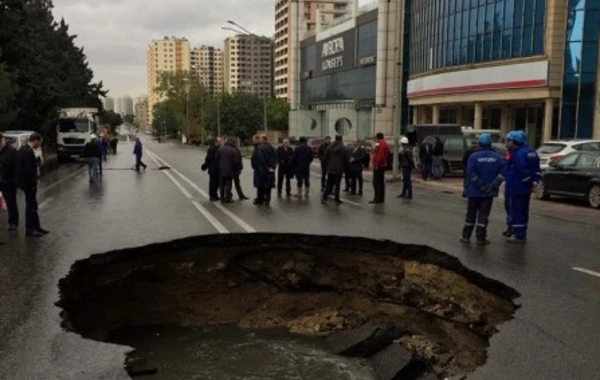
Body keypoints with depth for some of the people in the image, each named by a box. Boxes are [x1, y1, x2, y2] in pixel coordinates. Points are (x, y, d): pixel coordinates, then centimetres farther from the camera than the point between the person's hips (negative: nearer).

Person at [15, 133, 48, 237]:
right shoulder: (28, 152, -22)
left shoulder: (23, 149, 9)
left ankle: (36, 227, 26)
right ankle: (29, 229, 9)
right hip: (29, 184, -10)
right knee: (31, 206, 0)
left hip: (27, 182, 10)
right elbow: (29, 170, -24)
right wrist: (33, 183, -17)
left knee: (32, 205, 17)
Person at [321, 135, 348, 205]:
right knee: (337, 184, 3)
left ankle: (324, 197, 2)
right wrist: (344, 169, 9)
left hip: (330, 169, 3)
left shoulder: (330, 148, 2)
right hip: (339, 170, -3)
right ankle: (337, 199, 5)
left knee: (329, 184, 9)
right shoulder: (344, 149, -6)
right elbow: (346, 160, -4)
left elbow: (326, 158, 6)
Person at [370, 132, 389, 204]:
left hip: (378, 166, -11)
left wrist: (377, 165, -23)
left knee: (376, 183, -9)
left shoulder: (380, 145, -17)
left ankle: (377, 198, -10)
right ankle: (381, 198, 17)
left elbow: (380, 156, -24)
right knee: (381, 182, 13)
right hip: (383, 165, 11)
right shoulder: (385, 144, 16)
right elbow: (387, 153, 21)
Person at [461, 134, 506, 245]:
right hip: (489, 192, 1)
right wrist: (494, 185, -9)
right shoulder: (497, 157, 1)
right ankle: (481, 238, 4)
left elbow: (471, 173, -18)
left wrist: (480, 185, -13)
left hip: (474, 190, -1)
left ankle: (466, 236, 15)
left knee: (471, 214, 10)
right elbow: (503, 172, -10)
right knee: (483, 215, 4)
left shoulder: (474, 156, -6)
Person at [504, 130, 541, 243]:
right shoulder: (531, 152, 13)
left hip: (518, 188, -10)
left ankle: (519, 235, 0)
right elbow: (537, 169, 14)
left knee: (517, 211, -3)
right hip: (526, 188, 10)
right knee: (523, 210, 17)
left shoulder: (518, 154, -19)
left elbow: (523, 171, -24)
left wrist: (530, 182, -14)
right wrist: (535, 181, 4)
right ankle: (521, 234, 26)